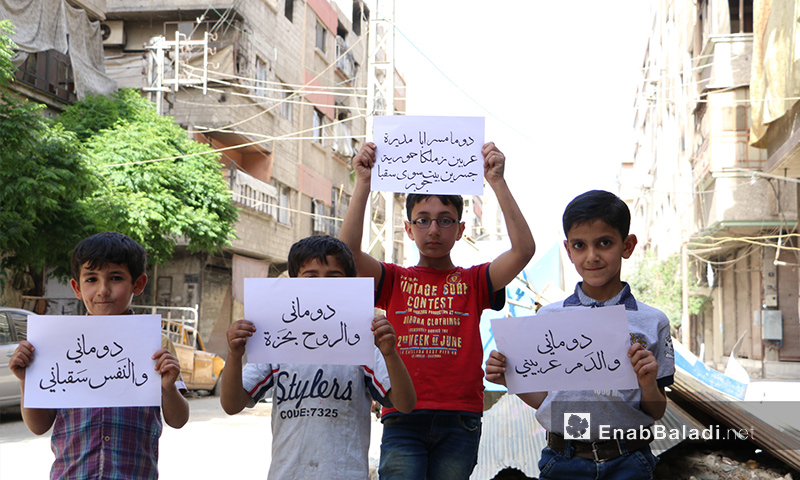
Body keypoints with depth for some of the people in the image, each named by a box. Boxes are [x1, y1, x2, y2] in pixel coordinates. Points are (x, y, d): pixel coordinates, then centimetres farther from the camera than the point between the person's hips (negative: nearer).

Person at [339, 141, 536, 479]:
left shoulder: (473, 282, 10)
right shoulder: (394, 280, 10)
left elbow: (524, 249, -5)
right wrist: (363, 182, -10)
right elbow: (347, 251, -7)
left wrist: (497, 182, -9)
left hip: (459, 420, 1)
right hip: (403, 418, 0)